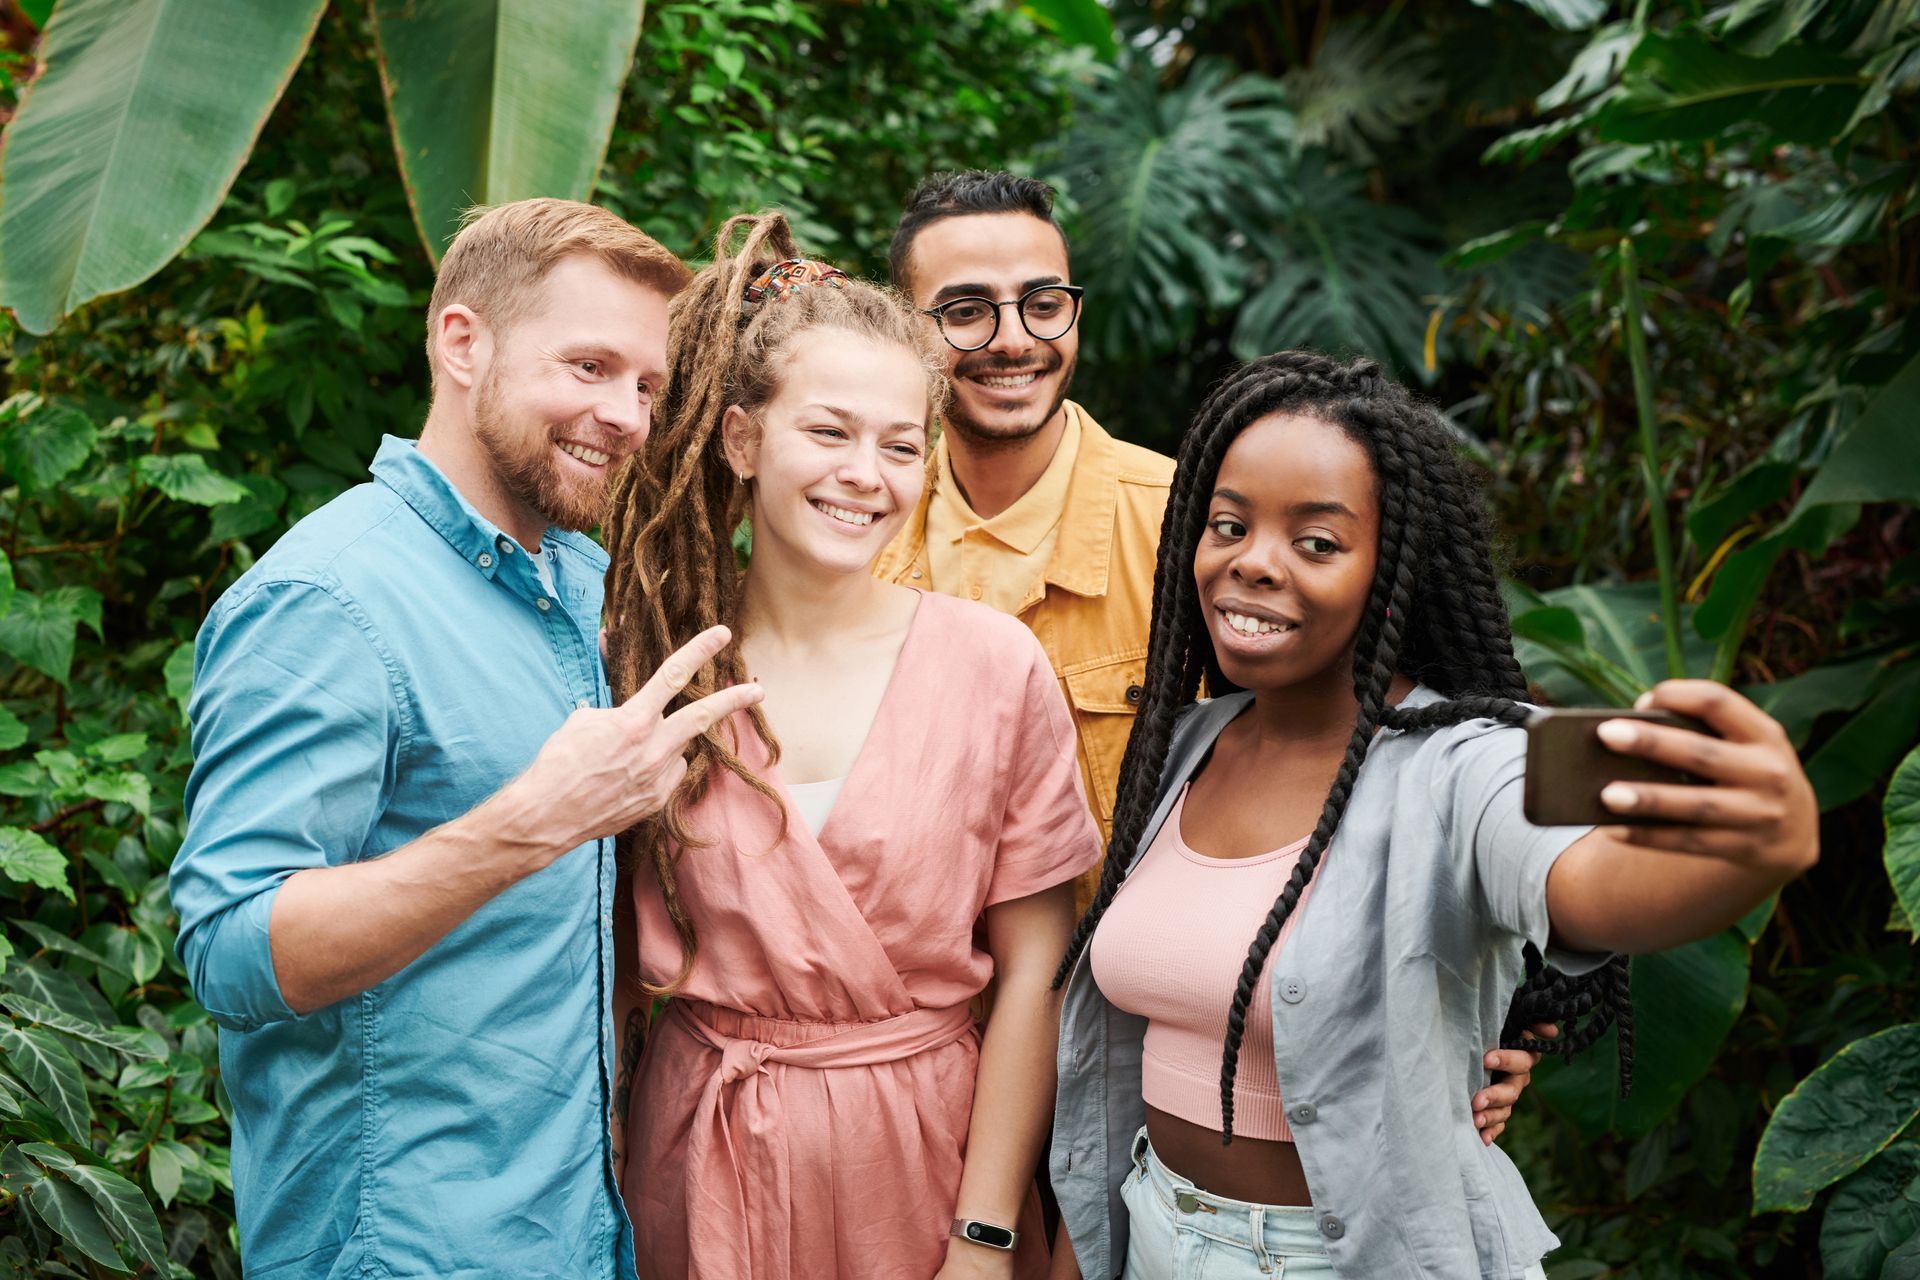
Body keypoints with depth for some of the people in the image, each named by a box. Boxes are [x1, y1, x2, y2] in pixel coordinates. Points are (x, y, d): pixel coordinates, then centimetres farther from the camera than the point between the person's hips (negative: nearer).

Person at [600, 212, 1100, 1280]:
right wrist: (600, 1186, -4)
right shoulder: (653, 657, -5)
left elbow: (1033, 974, -7)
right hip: (703, 1161, 1)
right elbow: (621, 953, 2)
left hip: (923, 1152, -1)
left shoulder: (996, 664, -9)